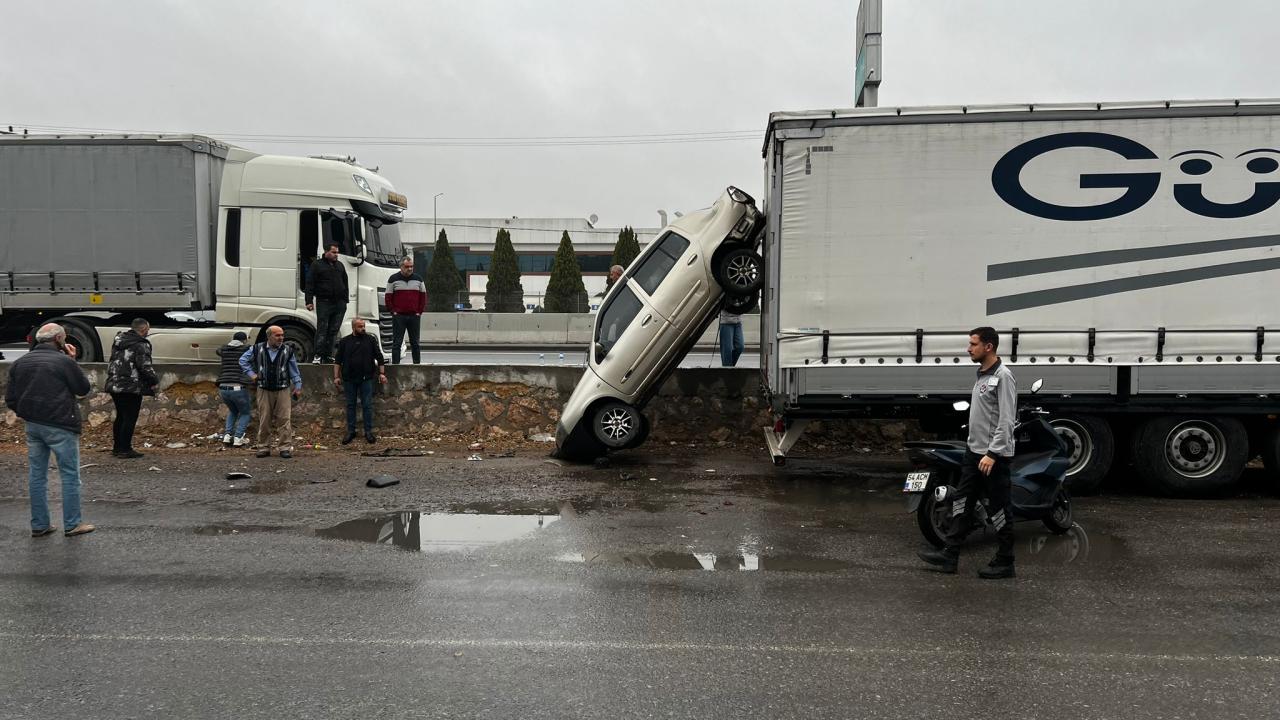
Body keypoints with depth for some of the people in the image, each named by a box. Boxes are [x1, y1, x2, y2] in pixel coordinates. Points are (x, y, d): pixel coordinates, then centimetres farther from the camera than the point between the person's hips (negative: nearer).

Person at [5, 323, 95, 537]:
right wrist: (73, 362, 1)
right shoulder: (64, 361, -12)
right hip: (60, 426, -6)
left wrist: (28, 414, 18)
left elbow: (10, 399, 9)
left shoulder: (19, 363, 8)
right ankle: (72, 525, 4)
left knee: (37, 475, 13)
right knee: (70, 475, 2)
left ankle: (39, 525, 17)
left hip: (32, 425, 6)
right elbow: (84, 389, -3)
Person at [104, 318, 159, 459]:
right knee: (130, 418, -3)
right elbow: (145, 366, -18)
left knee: (120, 416, 18)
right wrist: (155, 380, -5)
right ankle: (125, 449, -2)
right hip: (131, 387, -9)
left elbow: (112, 363, 23)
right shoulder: (141, 345, -14)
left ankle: (117, 447, 24)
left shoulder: (119, 341, 14)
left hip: (114, 385, 9)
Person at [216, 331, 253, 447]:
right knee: (245, 413, 19)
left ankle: (227, 435, 14)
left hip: (223, 388, 4)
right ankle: (238, 438, 3)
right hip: (239, 388, -4)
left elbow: (218, 351, 38)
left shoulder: (224, 349, 15)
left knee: (232, 411, 30)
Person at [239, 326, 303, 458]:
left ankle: (285, 447, -2)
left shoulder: (287, 351, 3)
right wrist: (251, 373, 5)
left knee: (284, 419, -5)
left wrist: (298, 387, 5)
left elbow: (294, 371, 7)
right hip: (264, 390, 0)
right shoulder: (257, 349, 2)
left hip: (283, 390, 0)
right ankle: (264, 448, 11)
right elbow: (243, 360, 15)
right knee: (264, 420, 3)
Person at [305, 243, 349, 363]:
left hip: (339, 304, 5)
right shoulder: (317, 265, 2)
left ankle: (329, 355, 10)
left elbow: (345, 284, 22)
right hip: (324, 302, -5)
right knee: (322, 329, -7)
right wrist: (309, 301, -9)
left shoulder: (340, 265, 18)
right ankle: (318, 355, -5)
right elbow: (309, 284, -1)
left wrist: (345, 300, 15)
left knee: (334, 330, 5)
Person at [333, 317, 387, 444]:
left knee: (367, 405, 0)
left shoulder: (371, 340, 4)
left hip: (366, 379, -1)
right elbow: (338, 361, 7)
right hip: (349, 379, 1)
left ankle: (368, 432, 7)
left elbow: (379, 358, 5)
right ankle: (350, 431, 16)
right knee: (350, 405, 8)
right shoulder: (344, 342, 6)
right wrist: (336, 377, 1)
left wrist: (382, 373, -3)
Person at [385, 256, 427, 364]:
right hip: (398, 316, -2)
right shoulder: (393, 279, 3)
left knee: (415, 343, 8)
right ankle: (395, 364, 1)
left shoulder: (418, 279, 9)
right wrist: (393, 311, -5)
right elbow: (388, 297, 3)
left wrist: (420, 311, 2)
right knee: (397, 343, -1)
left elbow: (423, 296, 10)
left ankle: (417, 364, 13)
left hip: (414, 316, 2)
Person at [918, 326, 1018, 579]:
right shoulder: (981, 375, 13)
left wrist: (992, 453, -24)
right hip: (974, 451, 9)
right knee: (962, 503, 9)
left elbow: (1006, 420, -21)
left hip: (995, 455, -9)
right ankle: (950, 555, 13)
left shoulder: (1003, 376, -15)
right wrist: (976, 448, 20)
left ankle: (1004, 562, 10)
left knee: (998, 509, 0)